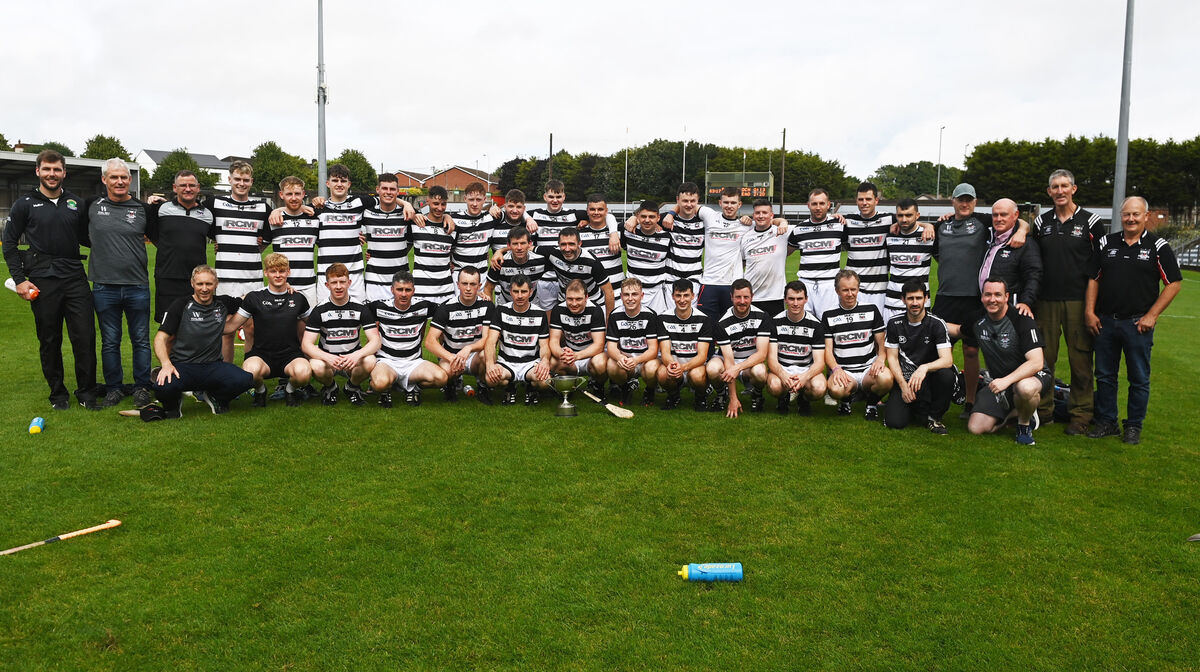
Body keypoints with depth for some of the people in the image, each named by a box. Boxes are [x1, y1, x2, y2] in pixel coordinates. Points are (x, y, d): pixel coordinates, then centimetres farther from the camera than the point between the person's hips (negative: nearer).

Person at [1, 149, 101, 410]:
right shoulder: (25, 204, 3)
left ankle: (87, 393, 9)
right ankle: (58, 393, 18)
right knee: (50, 341, 6)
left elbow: (86, 238, 20)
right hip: (43, 283, -2)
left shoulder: (76, 204, 11)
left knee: (85, 337, -2)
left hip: (76, 279, 2)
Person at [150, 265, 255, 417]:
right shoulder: (181, 306, 3)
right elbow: (161, 338, 0)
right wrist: (166, 364, -19)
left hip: (213, 366, 2)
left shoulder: (223, 305, 12)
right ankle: (173, 402, 5)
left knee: (245, 380, -28)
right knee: (163, 386, -37)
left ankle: (215, 397, 8)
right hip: (181, 366, -2)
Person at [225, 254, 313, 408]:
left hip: (291, 355, 0)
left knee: (303, 372, -35)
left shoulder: (298, 298, 7)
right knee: (251, 370, -36)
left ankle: (291, 390, 5)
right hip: (261, 354, 0)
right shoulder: (254, 297, 3)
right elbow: (231, 326, 5)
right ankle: (260, 391, 3)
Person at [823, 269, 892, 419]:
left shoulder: (871, 310, 8)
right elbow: (827, 349, 3)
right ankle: (847, 398, 4)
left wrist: (881, 358, -13)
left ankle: (872, 402, 1)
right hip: (843, 370, -1)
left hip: (869, 368, 1)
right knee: (835, 389, -36)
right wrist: (836, 369, -17)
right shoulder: (829, 315, 6)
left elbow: (882, 343, 10)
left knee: (886, 379, -35)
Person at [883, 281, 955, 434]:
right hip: (903, 378, 1)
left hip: (929, 378, -1)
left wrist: (925, 368, -38)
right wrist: (903, 385, -11)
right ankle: (915, 408, 15)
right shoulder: (895, 323, 1)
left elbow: (947, 360, -17)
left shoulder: (937, 324, -7)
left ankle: (934, 416, -9)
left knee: (946, 374, -36)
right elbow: (892, 357, 3)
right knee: (894, 422, -22)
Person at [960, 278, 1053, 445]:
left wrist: (1006, 380, -39)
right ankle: (1011, 413, 19)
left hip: (1030, 375, -5)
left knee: (1025, 388, -44)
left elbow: (1036, 362, -27)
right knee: (976, 428, -11)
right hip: (998, 380, 5)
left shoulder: (1022, 320, -19)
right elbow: (960, 331, 23)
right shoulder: (978, 320, -3)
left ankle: (1025, 423, -9)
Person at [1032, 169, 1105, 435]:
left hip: (1078, 300, -3)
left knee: (1081, 359, -1)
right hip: (1046, 300, 3)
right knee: (1043, 358, 6)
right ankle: (1042, 410, 18)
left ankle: (1080, 415, 8)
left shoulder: (1090, 221, 1)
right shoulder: (1041, 222, 10)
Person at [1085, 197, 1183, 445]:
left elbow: (1174, 283, -3)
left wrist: (1152, 315, -9)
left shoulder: (1158, 246, -2)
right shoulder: (1107, 243, 7)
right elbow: (1094, 279, 10)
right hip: (1105, 322, 3)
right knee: (1104, 376, 9)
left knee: (1139, 379, 5)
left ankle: (1134, 426, 16)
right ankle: (1106, 422, 20)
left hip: (1138, 324, -3)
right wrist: (1089, 312, 2)